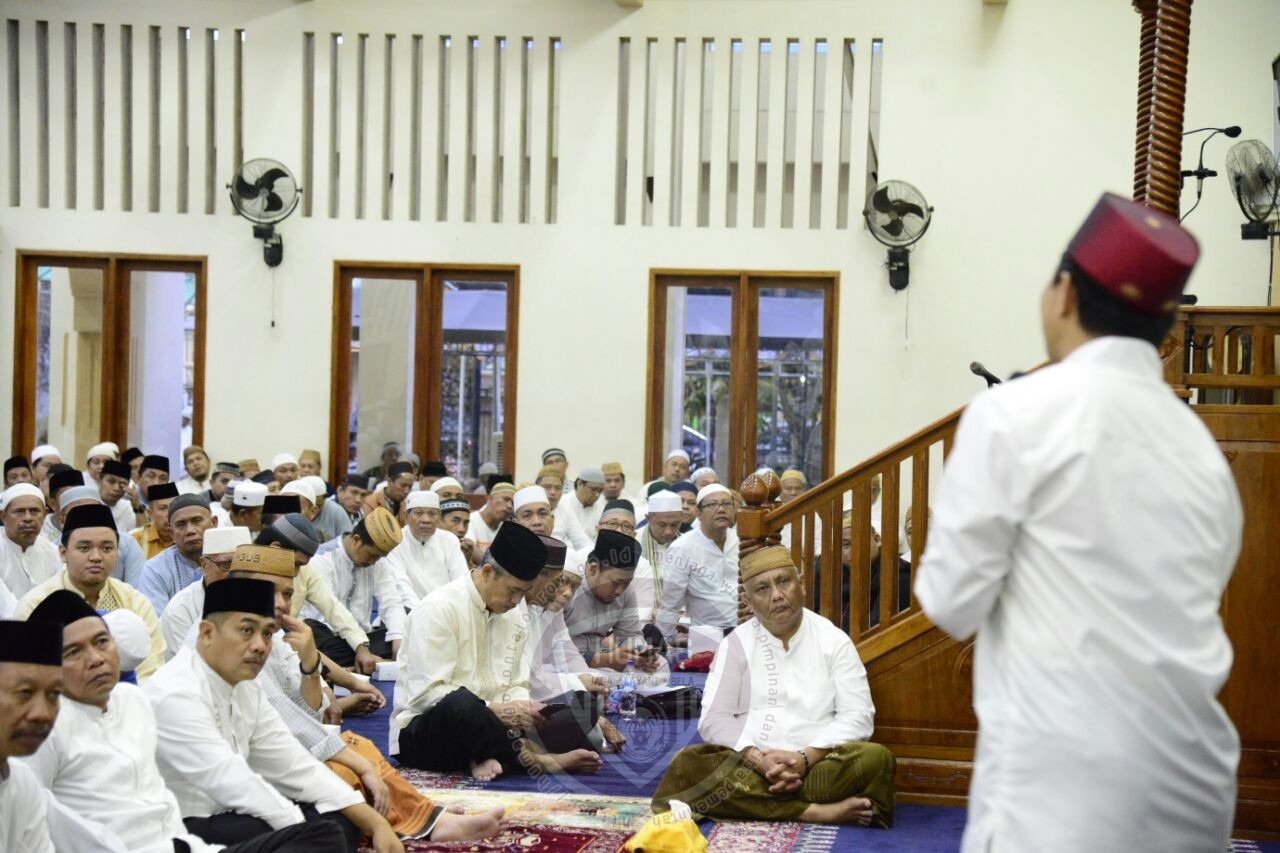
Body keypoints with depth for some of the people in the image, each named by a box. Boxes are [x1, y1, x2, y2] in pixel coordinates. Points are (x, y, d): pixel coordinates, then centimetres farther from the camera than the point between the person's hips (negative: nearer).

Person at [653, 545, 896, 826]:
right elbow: (713, 718, 1)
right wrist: (757, 759, -18)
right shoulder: (736, 644, 9)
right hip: (748, 765, 1)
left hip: (818, 765, -1)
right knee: (688, 765, -31)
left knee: (875, 760, -30)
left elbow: (857, 716, -1)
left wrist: (805, 758, -17)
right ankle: (814, 812, -32)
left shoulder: (834, 640, 8)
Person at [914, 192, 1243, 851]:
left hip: (1065, 777, -6)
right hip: (1189, 775, 6)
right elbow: (1185, 604, 13)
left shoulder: (1016, 413, -8)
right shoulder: (1199, 442, 9)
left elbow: (953, 601, -7)